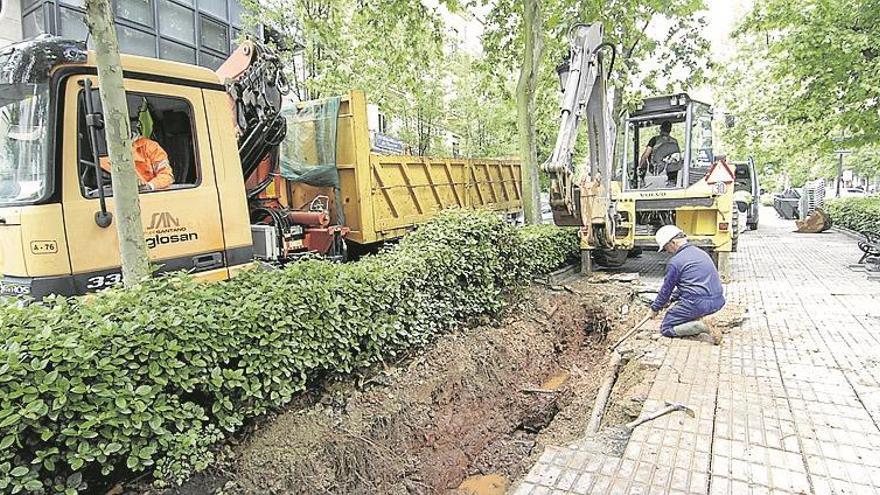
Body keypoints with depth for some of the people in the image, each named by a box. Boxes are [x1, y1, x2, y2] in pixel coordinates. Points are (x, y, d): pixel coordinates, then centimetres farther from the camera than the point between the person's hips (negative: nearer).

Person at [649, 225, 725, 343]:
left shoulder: (675, 261, -10)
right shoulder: (701, 252, 15)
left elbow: (666, 289, -1)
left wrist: (655, 308, 14)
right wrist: (672, 297, 31)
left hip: (698, 305, -8)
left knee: (666, 329, 7)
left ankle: (697, 327, -14)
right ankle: (695, 320, 16)